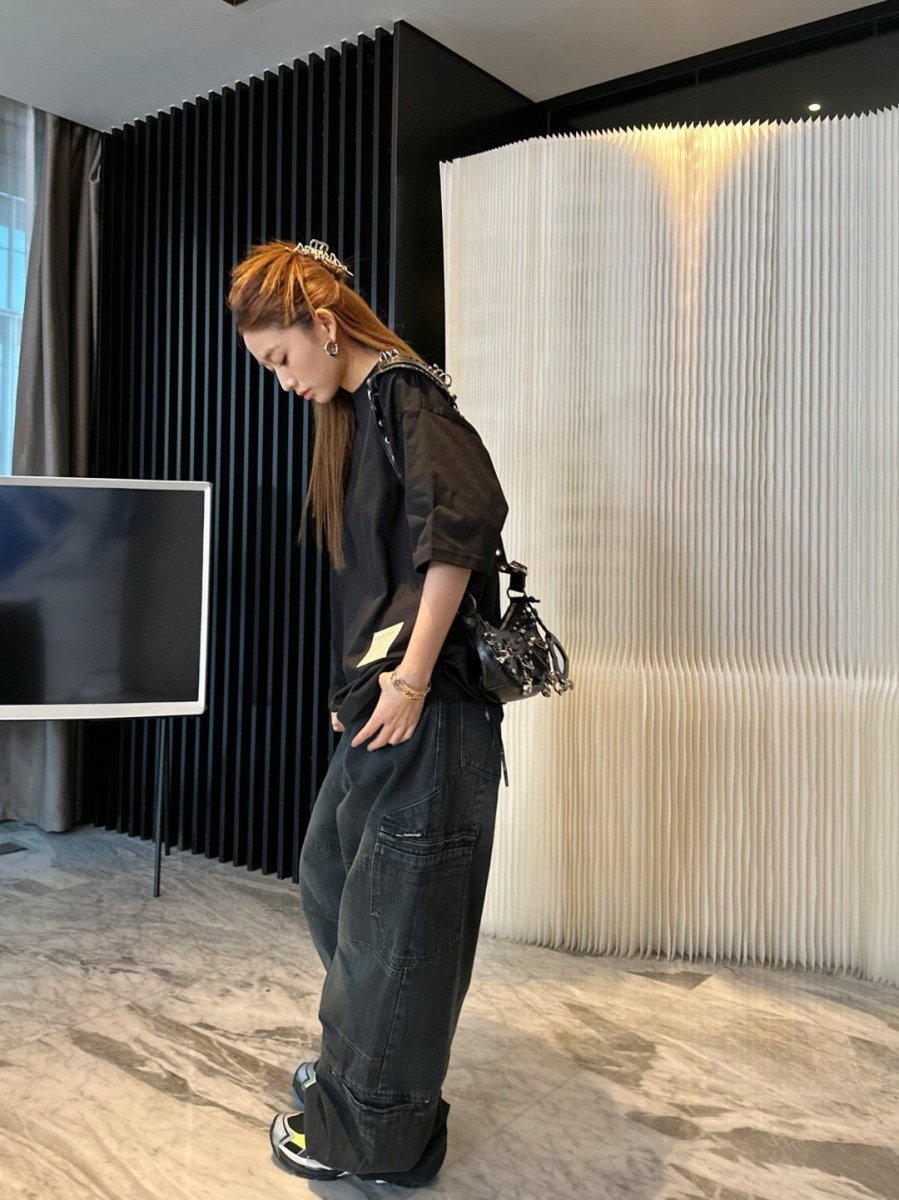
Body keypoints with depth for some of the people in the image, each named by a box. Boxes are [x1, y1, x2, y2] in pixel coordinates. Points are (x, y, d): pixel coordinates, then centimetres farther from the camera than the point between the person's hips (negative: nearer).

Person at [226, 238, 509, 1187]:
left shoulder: (403, 395, -9)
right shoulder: (353, 412, 20)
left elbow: (464, 516, -26)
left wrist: (411, 677, -25)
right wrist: (356, 683, 15)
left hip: (428, 707, -10)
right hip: (377, 696, 10)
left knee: (392, 912, 2)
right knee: (328, 875, 21)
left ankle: (377, 1133, 23)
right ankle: (357, 1057, 42)